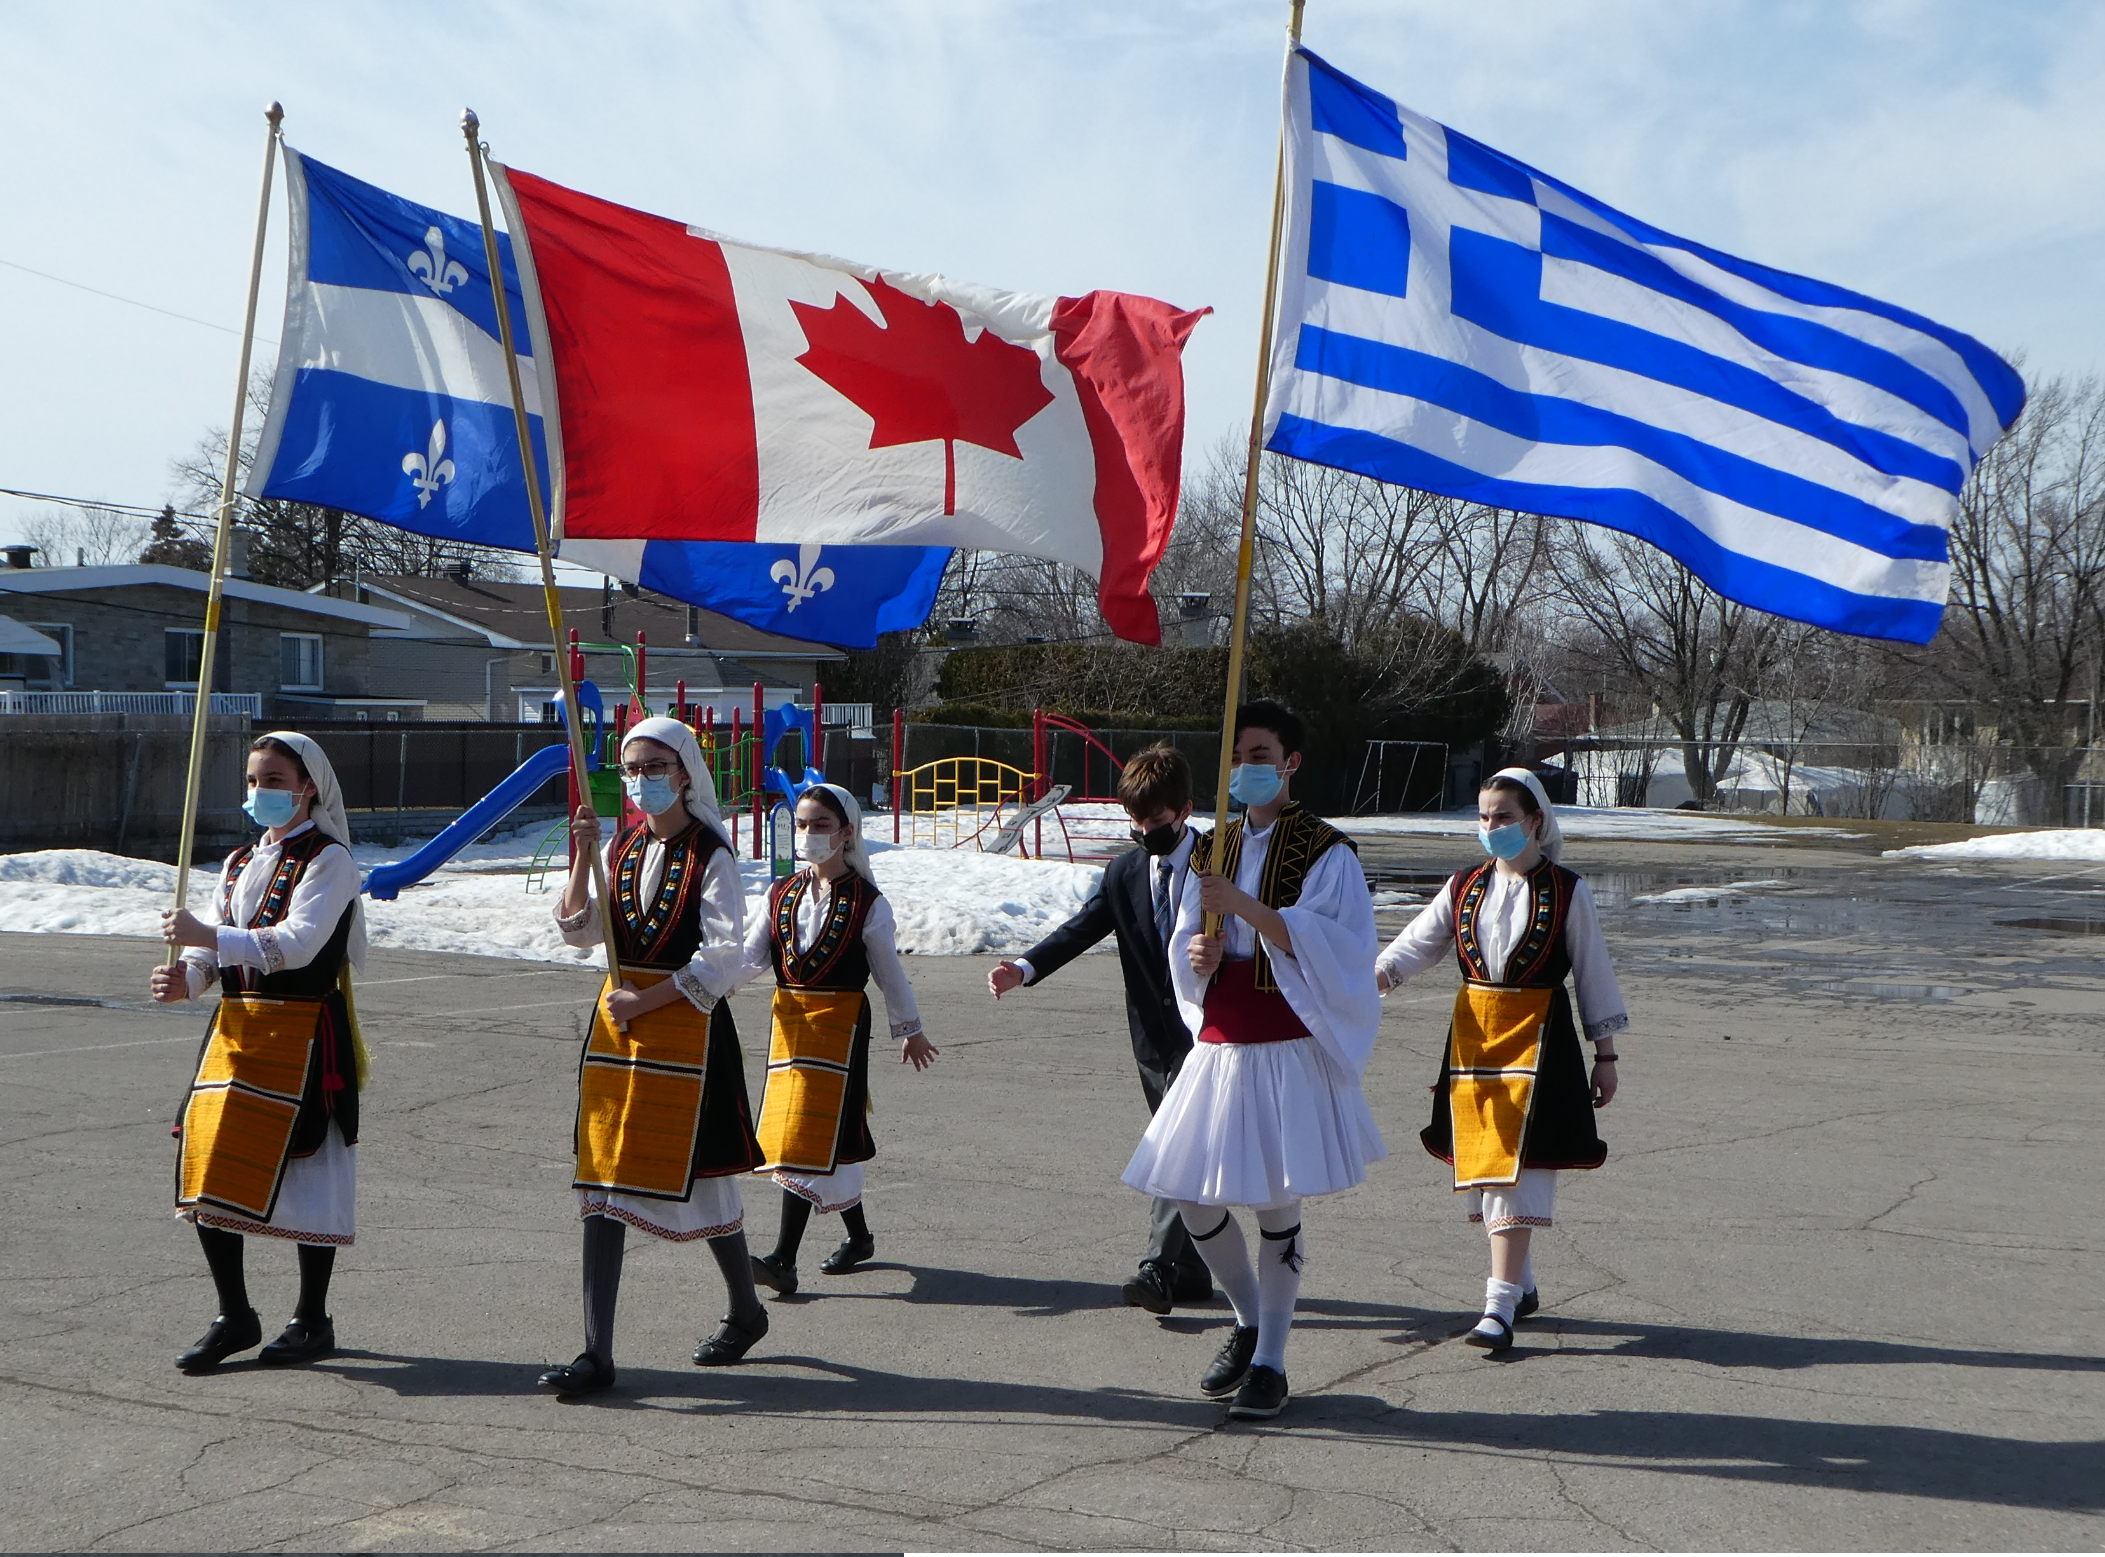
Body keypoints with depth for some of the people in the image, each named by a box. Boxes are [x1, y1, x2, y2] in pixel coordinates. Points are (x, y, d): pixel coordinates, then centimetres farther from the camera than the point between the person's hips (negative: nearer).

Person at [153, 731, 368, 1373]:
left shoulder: (328, 860, -6)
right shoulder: (239, 862, 18)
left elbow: (298, 942, -20)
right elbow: (214, 948, 15)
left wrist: (208, 936, -27)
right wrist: (186, 979, -7)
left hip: (303, 1034, -7)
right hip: (235, 1026, 7)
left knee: (306, 1171, 0)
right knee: (207, 1168, 2)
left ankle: (312, 1320, 14)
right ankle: (234, 1316, 16)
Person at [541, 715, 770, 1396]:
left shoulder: (711, 856, -8)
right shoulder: (622, 845, 10)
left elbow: (721, 961, -13)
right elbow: (580, 932, 6)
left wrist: (645, 1000, -15)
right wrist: (582, 858, -6)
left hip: (687, 1026, -5)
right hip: (617, 1022, 6)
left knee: (698, 1175, 5)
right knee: (601, 1183, -1)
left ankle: (746, 1311, 31)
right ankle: (596, 1352, 1)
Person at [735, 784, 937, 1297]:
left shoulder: (867, 902, -2)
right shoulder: (781, 894, 10)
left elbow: (889, 971, 6)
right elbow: (749, 959, 3)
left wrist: (910, 1030, 14)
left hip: (841, 1022, -5)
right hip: (789, 1019, 5)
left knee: (808, 1138, -12)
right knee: (827, 1139, 11)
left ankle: (784, 1260, -15)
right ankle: (858, 1236, 30)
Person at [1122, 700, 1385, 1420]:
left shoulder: (1325, 852, -5)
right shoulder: (1212, 850, 12)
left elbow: (1326, 948, -17)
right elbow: (1185, 943, 16)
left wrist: (1244, 905, -26)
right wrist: (1196, 954, -8)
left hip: (1288, 1051, -5)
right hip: (1220, 1043, 6)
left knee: (1276, 1202, -3)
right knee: (1194, 1197, 5)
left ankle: (1270, 1361, 12)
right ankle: (1249, 1323, 29)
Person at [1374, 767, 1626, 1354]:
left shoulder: (1567, 892, -1)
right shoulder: (1464, 887, 9)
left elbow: (1593, 973, 3)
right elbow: (1417, 942, -1)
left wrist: (1605, 1057, 4)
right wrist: (1376, 974, -22)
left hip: (1538, 1039, -4)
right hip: (1473, 1035, 5)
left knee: (1515, 1167, -11)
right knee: (1484, 1164, 10)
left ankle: (1499, 1306, -11)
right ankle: (1520, 1284, 27)